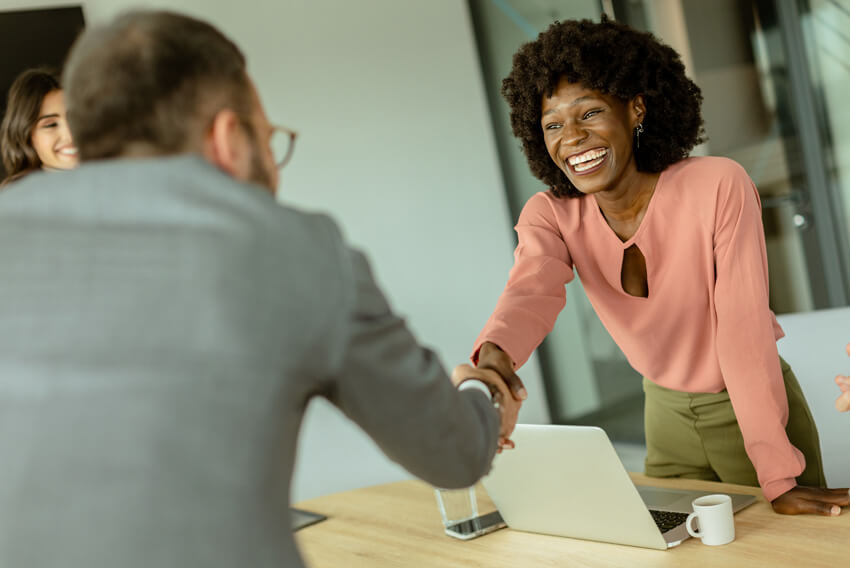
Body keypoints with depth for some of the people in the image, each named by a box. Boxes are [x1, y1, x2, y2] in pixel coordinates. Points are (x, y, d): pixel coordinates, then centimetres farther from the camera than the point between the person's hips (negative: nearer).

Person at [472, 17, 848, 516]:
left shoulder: (719, 186, -24)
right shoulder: (550, 215, -13)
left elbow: (745, 329, -26)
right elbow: (531, 292, -34)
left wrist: (779, 479, -27)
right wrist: (494, 356, -57)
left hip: (758, 411, -3)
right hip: (667, 414, 4)